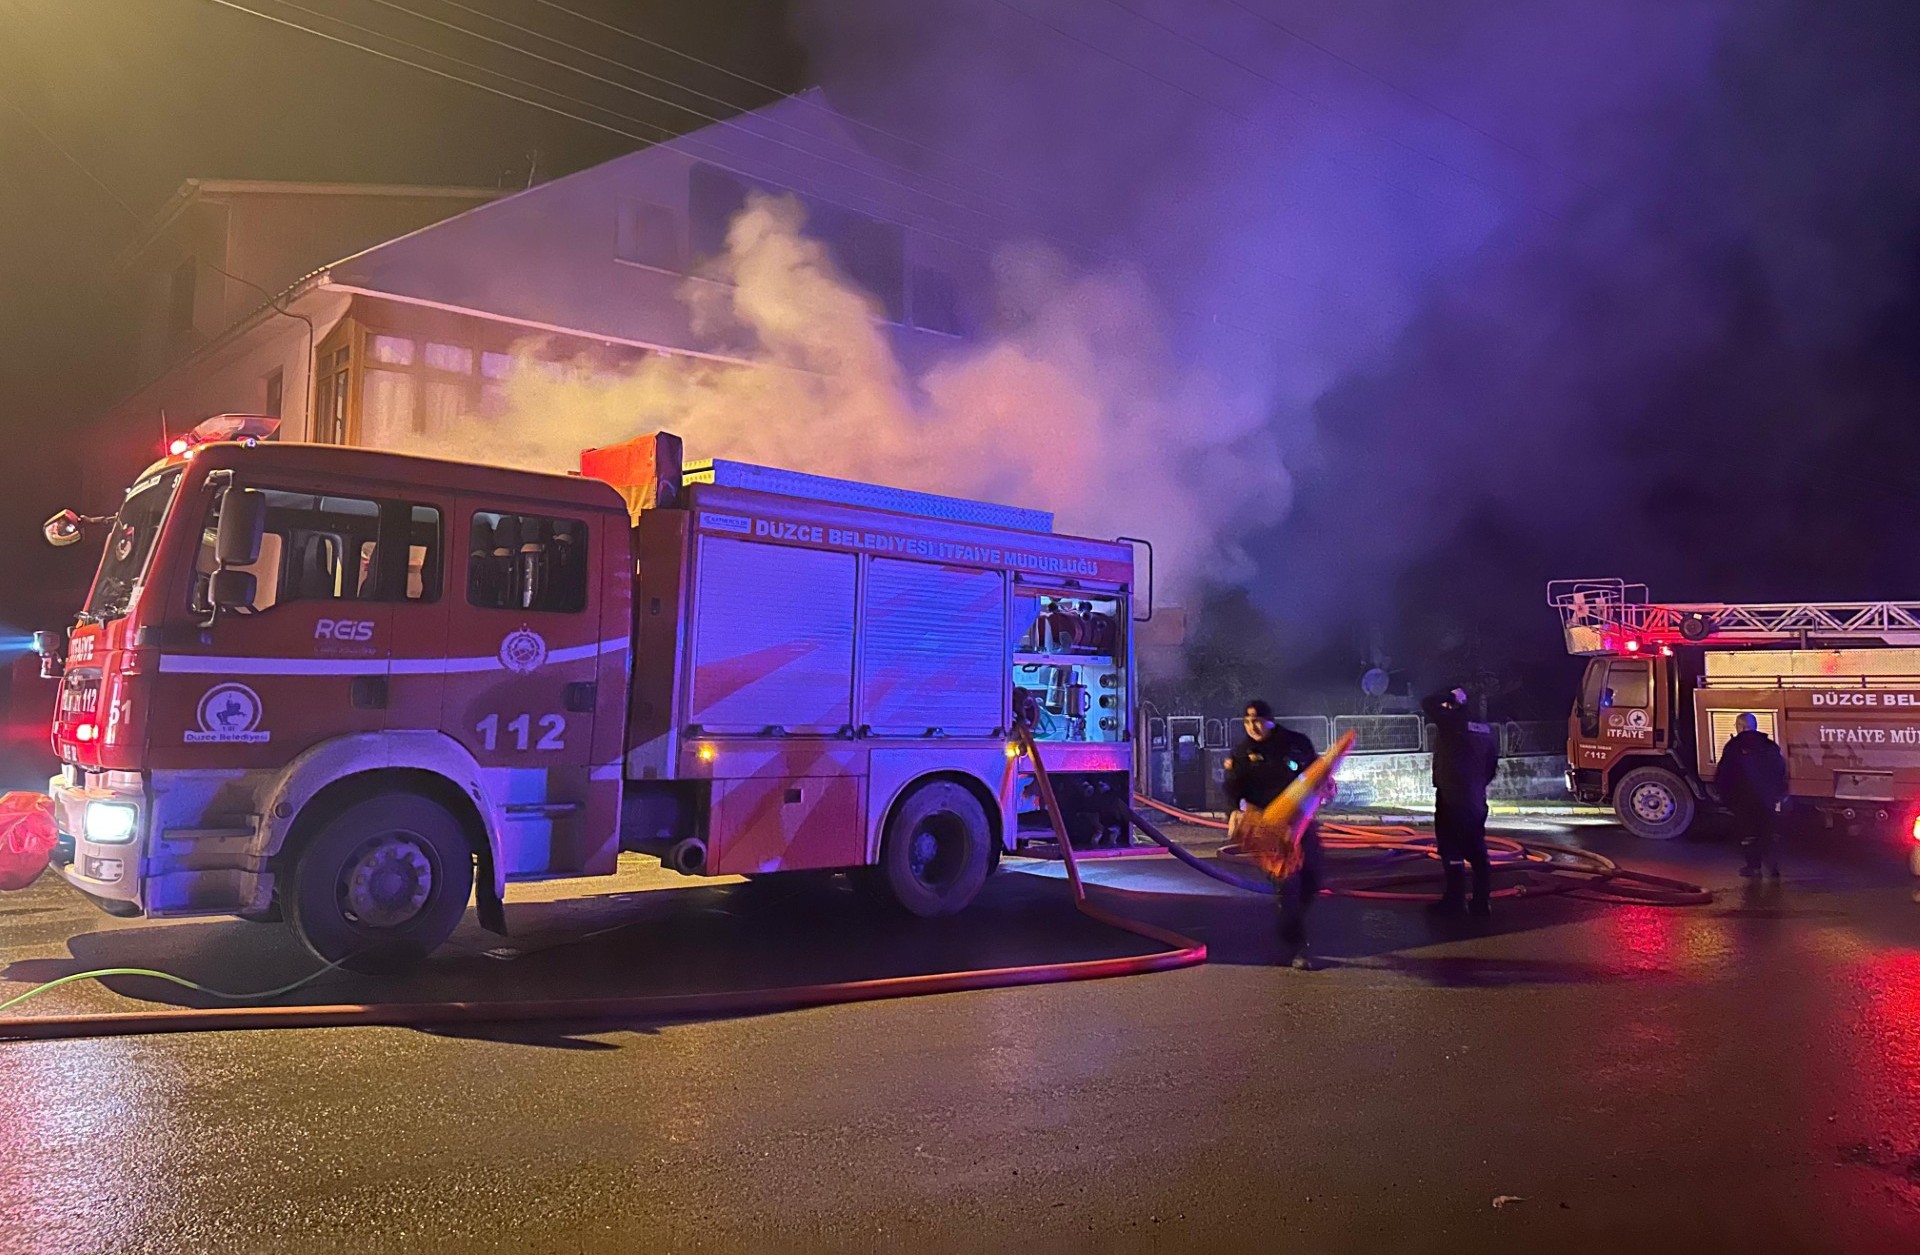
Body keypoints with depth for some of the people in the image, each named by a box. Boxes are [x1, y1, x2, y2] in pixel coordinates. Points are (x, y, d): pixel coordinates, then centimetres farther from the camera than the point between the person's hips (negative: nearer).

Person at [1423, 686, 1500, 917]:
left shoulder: (1452, 722, -11)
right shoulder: (1486, 729, 10)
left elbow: (1428, 704, -9)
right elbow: (1492, 764, 14)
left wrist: (1450, 696, 0)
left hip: (1451, 797, -7)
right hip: (1476, 799, 7)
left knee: (1452, 850, -3)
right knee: (1477, 851, 10)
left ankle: (1454, 900, -3)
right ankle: (1482, 901, 11)